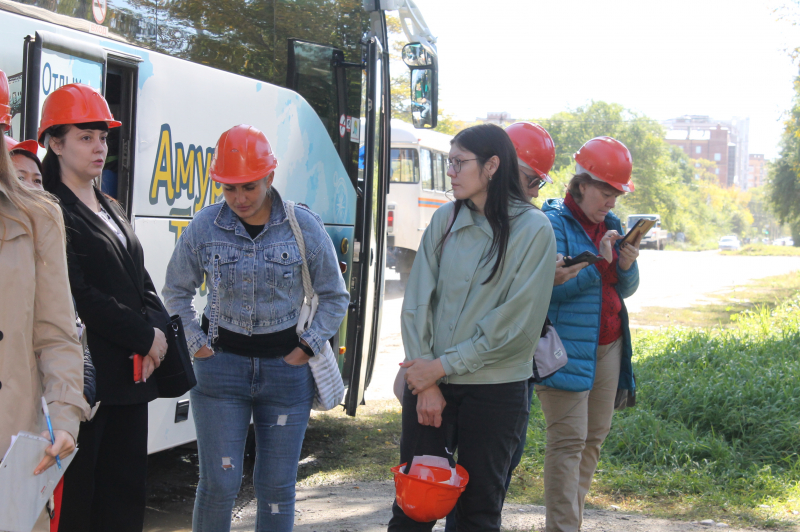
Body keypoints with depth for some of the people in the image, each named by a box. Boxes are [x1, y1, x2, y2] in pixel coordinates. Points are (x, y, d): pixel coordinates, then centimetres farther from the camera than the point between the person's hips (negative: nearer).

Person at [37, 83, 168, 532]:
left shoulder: (112, 210, 20)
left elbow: (143, 284, 18)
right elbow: (79, 295, -16)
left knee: (126, 495, 10)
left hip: (130, 374, 8)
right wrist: (144, 337, -11)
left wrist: (157, 332, -2)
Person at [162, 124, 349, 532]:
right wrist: (197, 344, 2)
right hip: (222, 363, 0)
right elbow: (176, 292, 12)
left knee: (277, 486, 5)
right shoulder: (203, 228, -3)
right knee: (219, 483, -3)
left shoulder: (305, 227, -4)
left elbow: (334, 297, 8)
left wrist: (307, 348, -1)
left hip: (285, 366, 0)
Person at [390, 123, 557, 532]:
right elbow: (417, 302, 2)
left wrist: (441, 367, -11)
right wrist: (426, 382, -6)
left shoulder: (533, 229, -7)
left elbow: (517, 322, -11)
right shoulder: (445, 219, 5)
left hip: (495, 388, -3)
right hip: (428, 378, 3)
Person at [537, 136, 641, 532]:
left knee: (594, 437, 8)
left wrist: (627, 266, -6)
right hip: (567, 349, -7)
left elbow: (625, 290, 15)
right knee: (569, 439, -9)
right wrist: (598, 262, -21)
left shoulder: (610, 224, 14)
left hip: (608, 347, 7)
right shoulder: (554, 222, -8)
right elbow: (549, 287, -17)